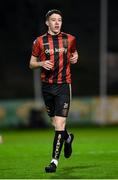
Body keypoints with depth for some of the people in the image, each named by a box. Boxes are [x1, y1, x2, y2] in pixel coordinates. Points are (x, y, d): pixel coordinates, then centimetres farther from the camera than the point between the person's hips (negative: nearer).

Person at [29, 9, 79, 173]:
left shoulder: (70, 39, 3)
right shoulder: (40, 41, 2)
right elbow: (31, 63, 8)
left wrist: (75, 58, -1)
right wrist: (42, 63, -13)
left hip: (64, 85, -2)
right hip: (47, 85, 2)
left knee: (59, 124, -13)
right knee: (55, 123, 12)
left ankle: (55, 161, -10)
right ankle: (68, 138, 45)